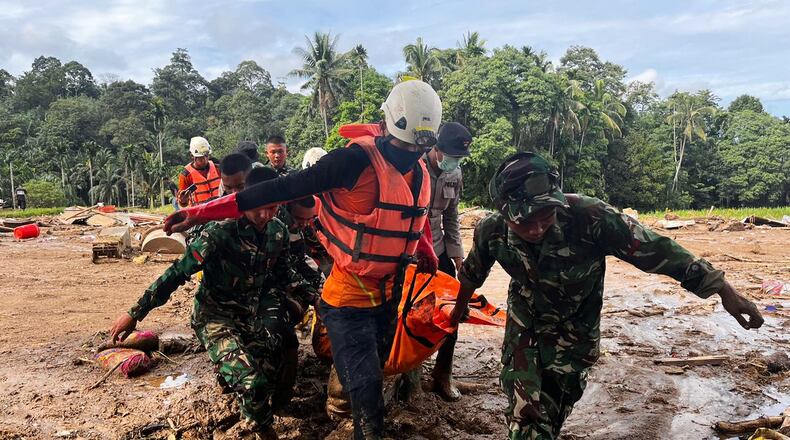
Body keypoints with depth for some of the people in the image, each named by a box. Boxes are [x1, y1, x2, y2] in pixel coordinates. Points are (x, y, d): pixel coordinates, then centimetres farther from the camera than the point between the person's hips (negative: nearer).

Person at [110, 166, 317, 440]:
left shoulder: (278, 231, -5)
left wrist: (314, 296, 4)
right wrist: (135, 313, -12)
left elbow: (282, 274, 12)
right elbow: (178, 273, -16)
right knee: (252, 381, -24)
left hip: (254, 309, 6)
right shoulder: (219, 234, -22)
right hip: (216, 316, -6)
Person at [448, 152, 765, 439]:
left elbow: (654, 249, -24)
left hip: (575, 331, -1)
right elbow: (472, 273, 1)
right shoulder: (491, 231, -22)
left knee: (552, 412, 9)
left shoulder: (588, 216, -32)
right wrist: (459, 309, 19)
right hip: (524, 325, 1)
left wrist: (724, 290, -19)